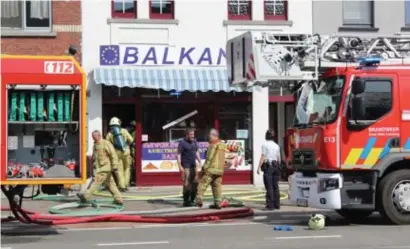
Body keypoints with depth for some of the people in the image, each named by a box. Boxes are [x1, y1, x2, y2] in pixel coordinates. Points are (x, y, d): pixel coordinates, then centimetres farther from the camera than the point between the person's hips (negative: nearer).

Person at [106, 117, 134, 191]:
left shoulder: (109, 134, 1)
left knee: (120, 170, 4)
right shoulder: (124, 131, 2)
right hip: (126, 152, 0)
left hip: (117, 153, 0)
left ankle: (122, 186, -2)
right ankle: (126, 185, 9)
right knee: (127, 168, 14)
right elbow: (131, 140, 1)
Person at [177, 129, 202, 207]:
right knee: (186, 184, -7)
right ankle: (186, 201, -1)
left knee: (195, 183, 4)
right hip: (186, 167, -7)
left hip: (193, 165, 7)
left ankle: (192, 200, 13)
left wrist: (199, 162, 15)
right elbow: (179, 155, -10)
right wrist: (180, 166, -17)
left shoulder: (194, 142, 12)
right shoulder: (182, 143, -8)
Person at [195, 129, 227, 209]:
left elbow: (209, 158, -16)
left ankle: (199, 200, -7)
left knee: (202, 184, -1)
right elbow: (222, 159, 19)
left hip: (211, 169, -8)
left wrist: (204, 168, -12)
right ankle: (218, 203, 3)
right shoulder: (222, 145, 13)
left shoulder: (213, 145, -12)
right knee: (217, 186, 7)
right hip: (219, 170, 8)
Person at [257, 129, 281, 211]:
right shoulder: (276, 146, 12)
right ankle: (277, 204, 13)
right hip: (275, 165, 6)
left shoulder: (265, 144, -5)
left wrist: (259, 167, -10)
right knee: (275, 186, 10)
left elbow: (263, 157, -10)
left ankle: (270, 205, -8)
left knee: (269, 187, -6)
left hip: (268, 166, -6)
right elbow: (279, 158, 13)